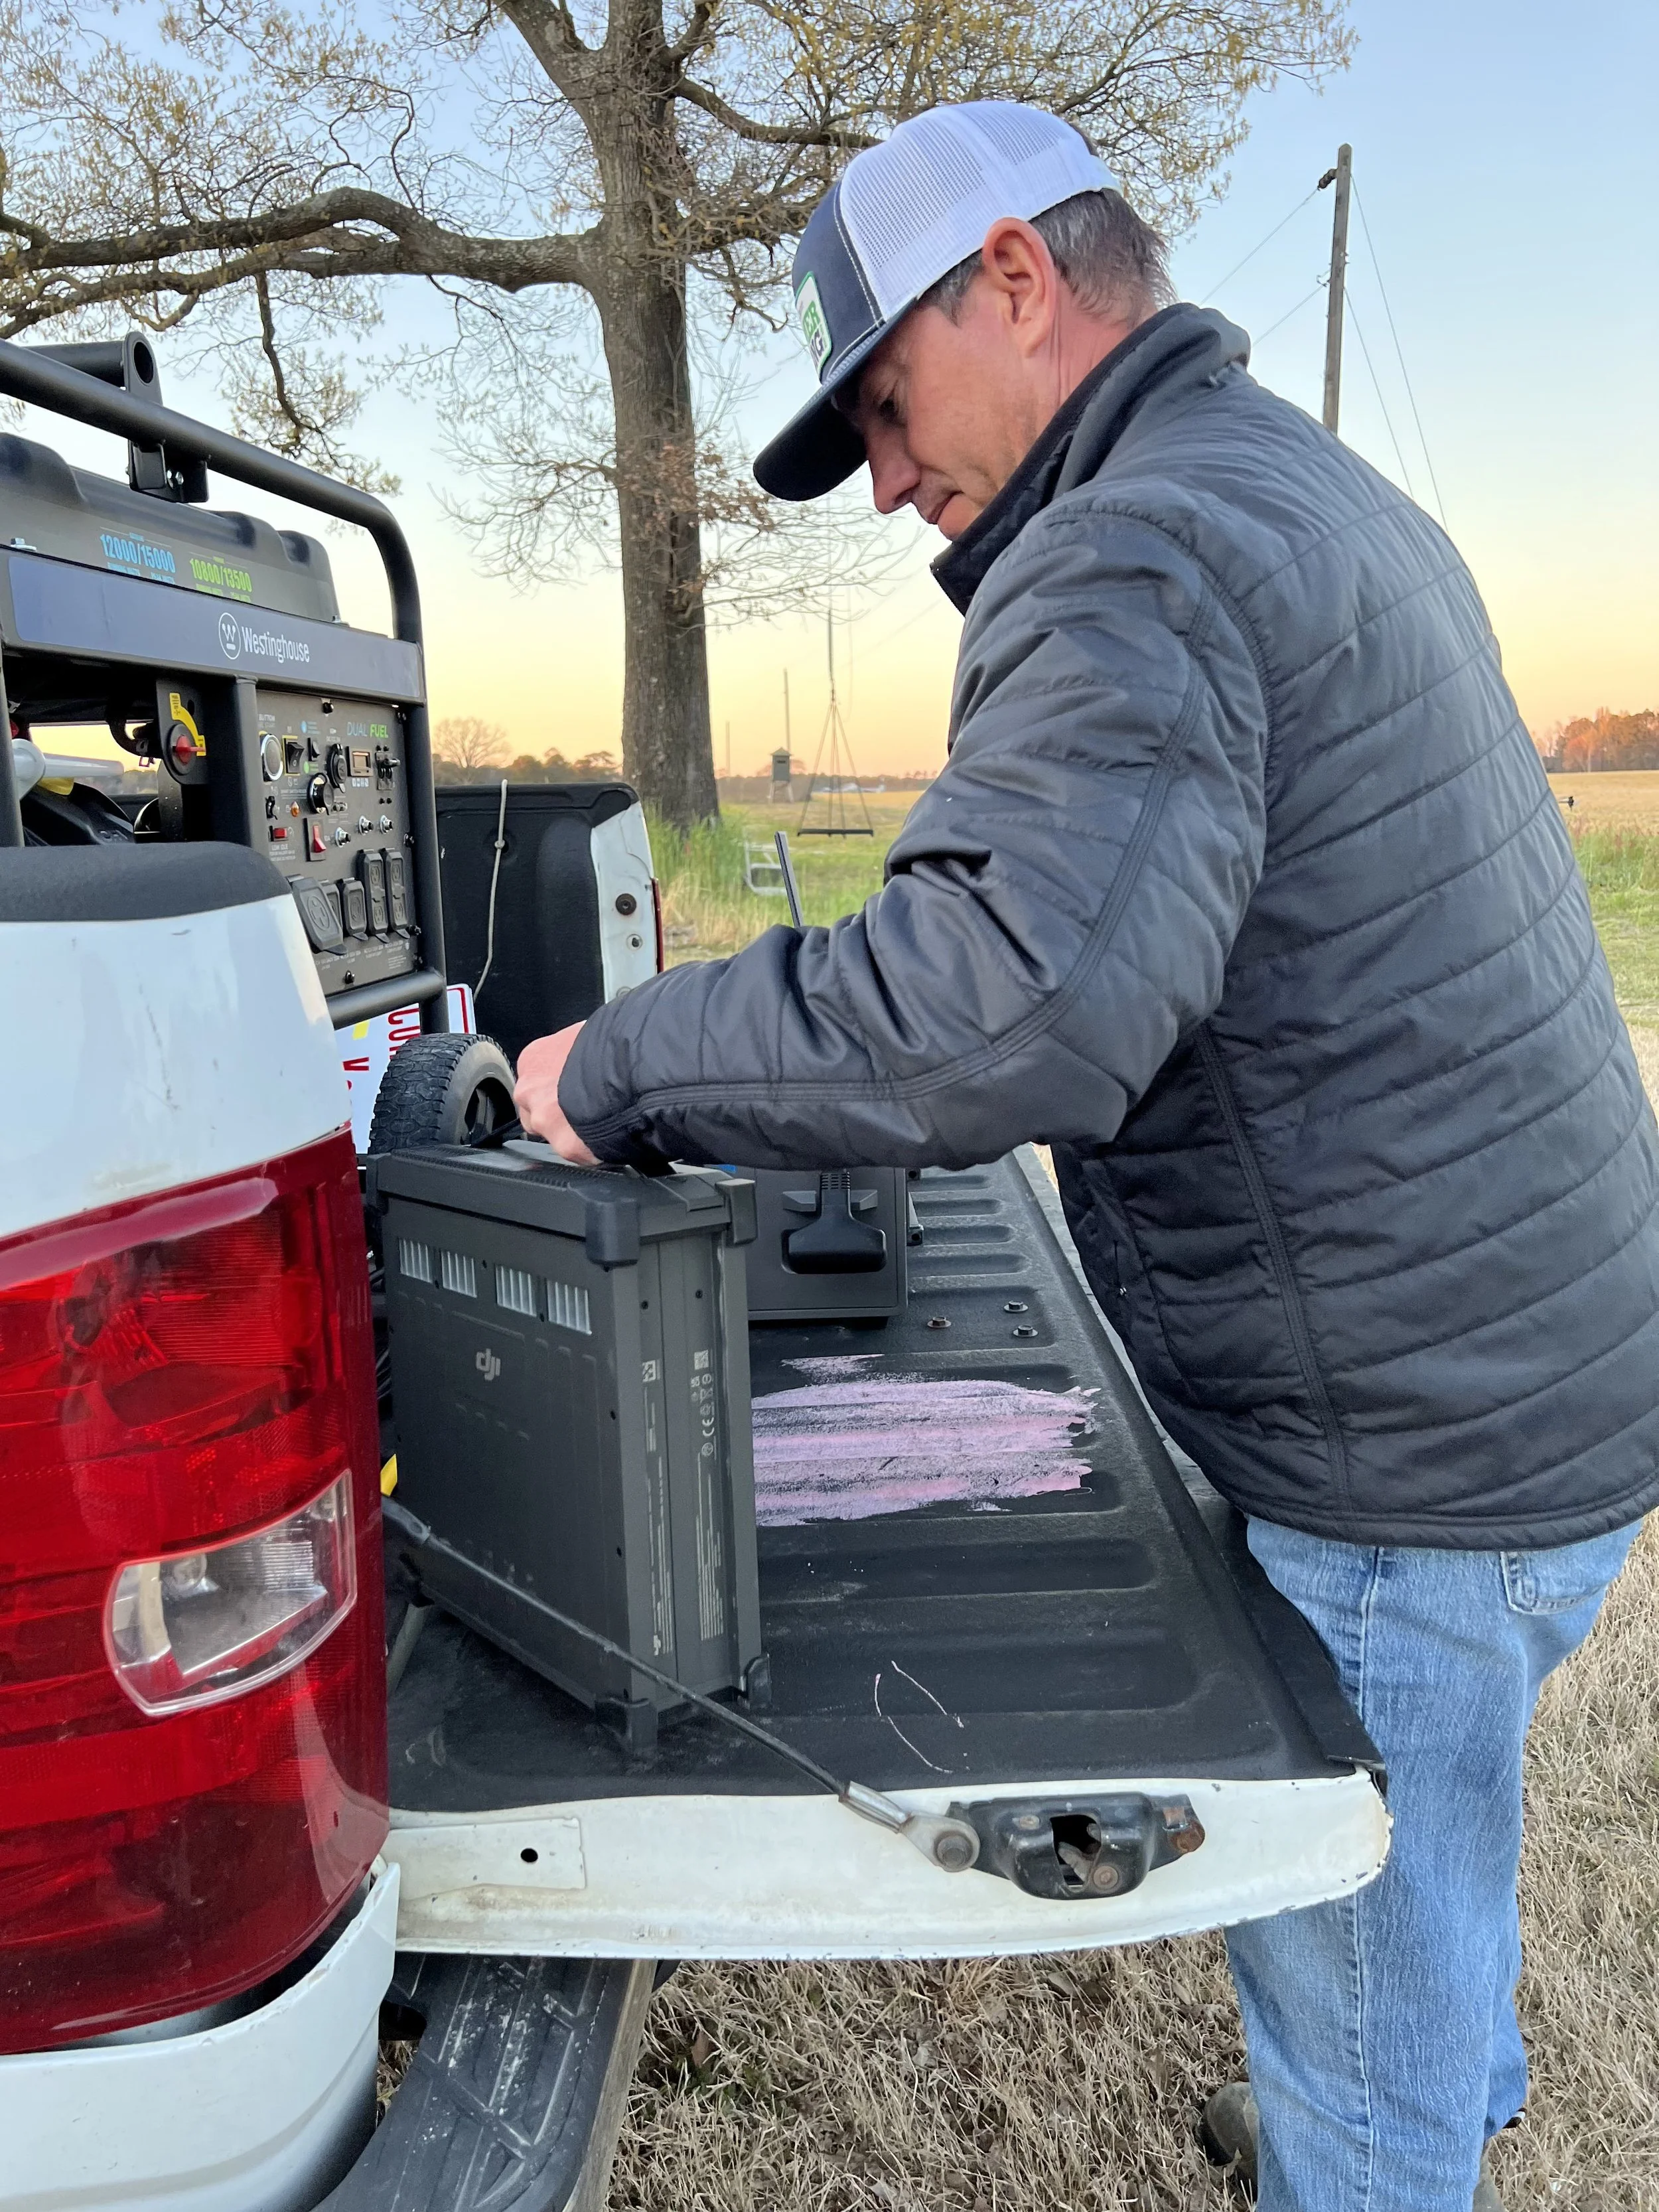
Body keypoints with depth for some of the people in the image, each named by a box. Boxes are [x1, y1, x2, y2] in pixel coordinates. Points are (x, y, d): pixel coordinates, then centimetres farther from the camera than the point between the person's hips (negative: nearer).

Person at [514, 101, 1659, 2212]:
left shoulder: (1140, 554, -21)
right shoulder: (1318, 493, 14)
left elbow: (1019, 994, -36)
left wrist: (617, 1069, -24)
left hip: (1415, 1446, -11)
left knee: (1353, 2024, 11)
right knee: (1409, 1839, 33)